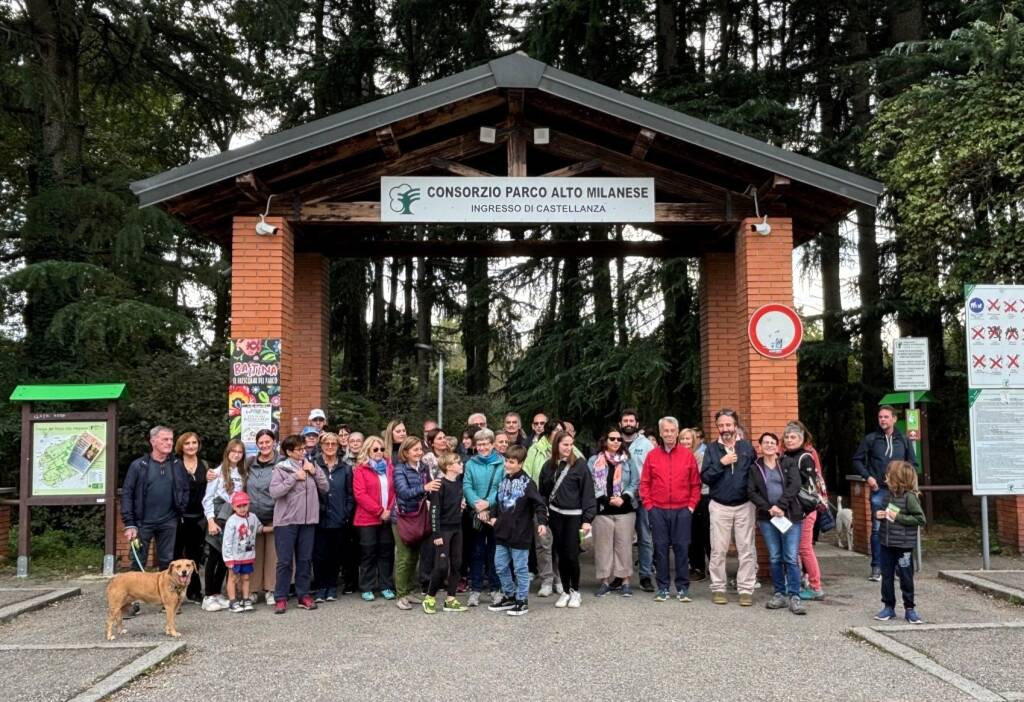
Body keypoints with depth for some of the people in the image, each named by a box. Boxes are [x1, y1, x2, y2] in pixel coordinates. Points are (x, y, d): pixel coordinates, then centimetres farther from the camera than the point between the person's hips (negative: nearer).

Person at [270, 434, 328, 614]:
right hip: (286, 521, -4)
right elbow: (274, 492, -16)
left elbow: (324, 488, 8)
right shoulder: (281, 468, -4)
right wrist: (294, 477, -15)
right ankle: (280, 598, 8)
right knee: (285, 561, 0)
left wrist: (315, 472, -5)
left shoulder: (310, 466, 9)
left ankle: (303, 595, 19)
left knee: (305, 560, 10)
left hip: (308, 520, 4)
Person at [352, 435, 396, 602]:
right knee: (368, 553, 3)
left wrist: (390, 510, -6)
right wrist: (379, 511, -14)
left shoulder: (389, 467, 10)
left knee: (386, 552, 7)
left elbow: (394, 490, 10)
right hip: (367, 519, -4)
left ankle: (386, 586, 17)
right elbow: (360, 495, -11)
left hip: (387, 518, 4)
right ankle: (367, 588, 12)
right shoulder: (361, 469, -3)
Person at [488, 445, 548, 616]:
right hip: (502, 533, 7)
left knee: (520, 568, 3)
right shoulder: (503, 480, 8)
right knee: (500, 566, 13)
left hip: (519, 535, -7)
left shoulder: (527, 483, -13)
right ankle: (509, 596, 28)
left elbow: (539, 504, -14)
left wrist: (541, 522, -25)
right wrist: (494, 516, 11)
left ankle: (522, 601, 15)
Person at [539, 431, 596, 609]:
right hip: (555, 515, 3)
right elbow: (543, 492, 10)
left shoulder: (579, 464, -6)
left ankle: (575, 591, 15)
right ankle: (565, 591, 19)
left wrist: (587, 519, -12)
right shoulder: (548, 466, 5)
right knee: (561, 555, 7)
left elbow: (588, 492, -8)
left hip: (574, 515, -3)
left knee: (571, 555, -4)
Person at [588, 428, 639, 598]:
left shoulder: (627, 460, 8)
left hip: (625, 510, 1)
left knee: (624, 545, 3)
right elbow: (590, 484, -4)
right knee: (603, 546, 3)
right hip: (602, 510, -1)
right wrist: (605, 499, -13)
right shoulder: (594, 461, 3)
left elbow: (635, 483, 4)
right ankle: (605, 581, 12)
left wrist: (624, 498, -11)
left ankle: (625, 580, 12)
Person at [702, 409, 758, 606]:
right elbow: (705, 477, -4)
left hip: (744, 505, 0)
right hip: (720, 506, 0)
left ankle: (746, 590, 8)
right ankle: (718, 588, 13)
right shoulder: (712, 449, 4)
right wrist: (721, 463, -15)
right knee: (718, 550, 3)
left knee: (747, 550, 1)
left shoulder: (747, 447, 4)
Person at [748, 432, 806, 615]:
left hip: (790, 516, -1)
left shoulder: (789, 463, 7)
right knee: (774, 558, 5)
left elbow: (795, 485, -6)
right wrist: (769, 508, -11)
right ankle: (779, 594, 15)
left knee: (791, 558, -5)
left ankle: (794, 597, -1)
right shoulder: (755, 467, 9)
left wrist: (780, 505, -15)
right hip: (767, 518, 1)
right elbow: (751, 492, 1)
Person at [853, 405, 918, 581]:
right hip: (879, 490, -2)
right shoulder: (870, 439, 2)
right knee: (877, 529, -3)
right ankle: (877, 568, 3)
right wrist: (867, 476, -6)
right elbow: (857, 460, 7)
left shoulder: (904, 440, 8)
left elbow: (913, 463, 14)